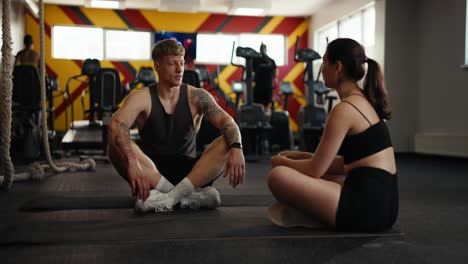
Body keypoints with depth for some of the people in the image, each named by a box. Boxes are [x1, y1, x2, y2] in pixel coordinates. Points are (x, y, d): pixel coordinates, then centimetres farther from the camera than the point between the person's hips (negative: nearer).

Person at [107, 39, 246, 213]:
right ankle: (188, 197, -31)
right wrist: (132, 163, -43)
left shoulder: (196, 97, -1)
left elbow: (228, 123, -13)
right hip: (152, 172, -1)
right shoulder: (142, 98, -6)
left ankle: (171, 197, -34)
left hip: (189, 173, 1)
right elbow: (116, 126, -24)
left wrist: (236, 148, -37)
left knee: (227, 144, -23)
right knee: (116, 146, -29)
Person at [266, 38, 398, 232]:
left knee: (278, 176, -15)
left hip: (367, 206, -10)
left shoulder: (344, 109, -15)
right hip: (382, 202, 10)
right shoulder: (365, 101, 13)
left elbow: (315, 170, -11)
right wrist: (300, 156, 17)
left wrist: (283, 161, 8)